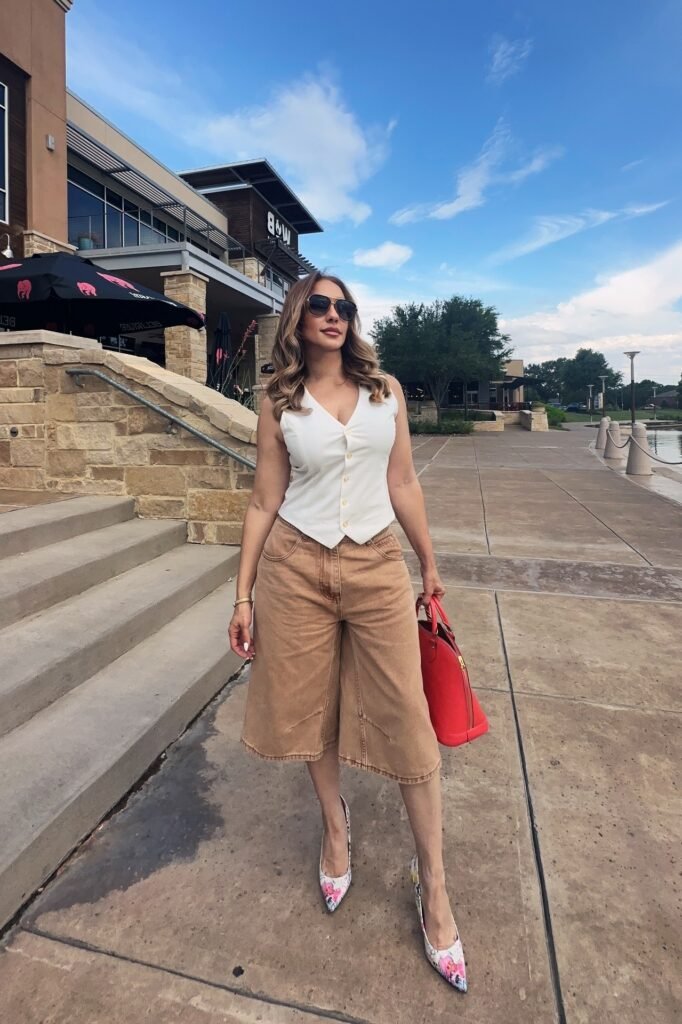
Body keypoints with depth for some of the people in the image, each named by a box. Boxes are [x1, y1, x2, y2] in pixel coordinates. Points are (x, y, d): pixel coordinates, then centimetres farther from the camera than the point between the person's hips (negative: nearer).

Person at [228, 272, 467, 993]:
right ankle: (335, 824, 41)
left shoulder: (386, 390, 6)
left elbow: (403, 486, 9)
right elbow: (264, 503, 3)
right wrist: (244, 595, 2)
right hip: (297, 568, 0)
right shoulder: (279, 405, 3)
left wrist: (429, 567, 11)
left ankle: (432, 881, 22)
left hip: (377, 565, 1)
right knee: (312, 706, 12)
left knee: (407, 717, 1)